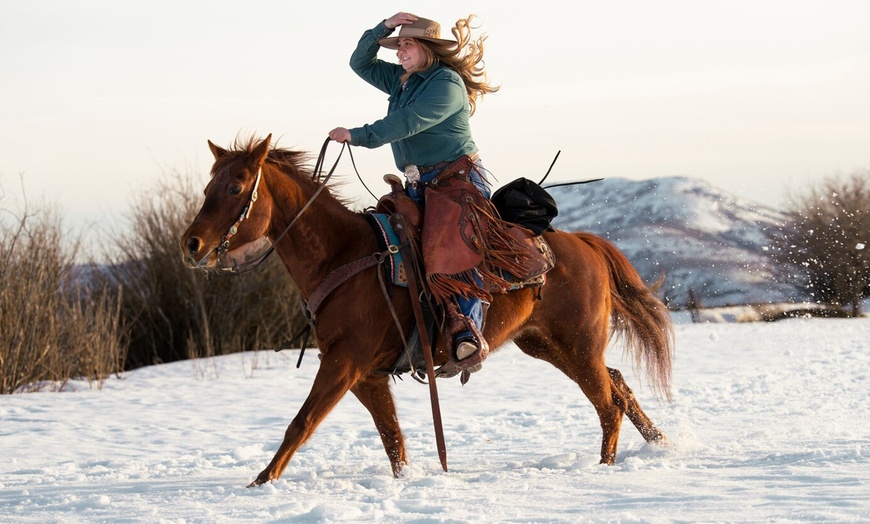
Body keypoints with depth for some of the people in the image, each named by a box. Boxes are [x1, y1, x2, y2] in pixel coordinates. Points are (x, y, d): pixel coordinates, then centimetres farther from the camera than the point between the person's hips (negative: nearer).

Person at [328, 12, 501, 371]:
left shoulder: (447, 84, -10)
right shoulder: (402, 81, 17)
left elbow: (407, 123, -19)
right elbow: (361, 64, 22)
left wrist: (357, 136, -20)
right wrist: (383, 29, 6)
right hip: (419, 186, 9)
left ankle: (468, 332, -34)